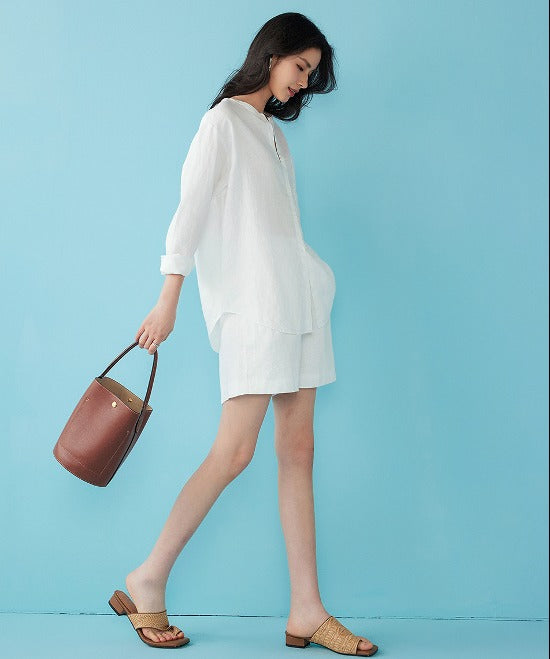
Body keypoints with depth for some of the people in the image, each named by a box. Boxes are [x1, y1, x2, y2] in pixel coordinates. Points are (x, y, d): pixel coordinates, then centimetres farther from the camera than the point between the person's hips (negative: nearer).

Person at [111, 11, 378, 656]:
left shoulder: (275, 133, 23)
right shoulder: (223, 120, 1)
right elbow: (191, 207, -8)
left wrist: (315, 282, 16)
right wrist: (170, 297, -15)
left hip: (297, 300, 8)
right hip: (252, 302, -8)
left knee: (297, 450, 2)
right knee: (234, 451, -12)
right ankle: (146, 583, 3)